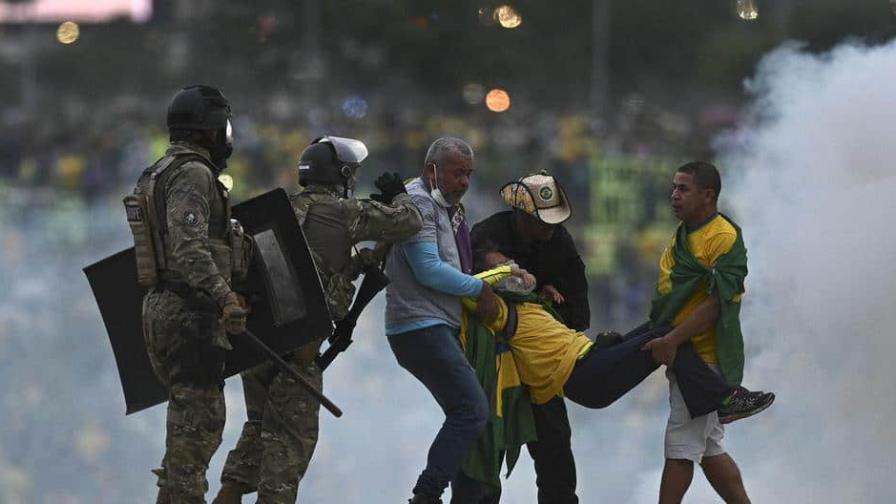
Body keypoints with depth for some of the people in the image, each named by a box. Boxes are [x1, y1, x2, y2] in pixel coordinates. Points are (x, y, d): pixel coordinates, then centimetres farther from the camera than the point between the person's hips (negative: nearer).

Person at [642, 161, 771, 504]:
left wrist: (673, 340, -25)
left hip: (704, 357, -10)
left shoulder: (724, 238, -15)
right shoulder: (683, 235, 16)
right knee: (709, 450, 13)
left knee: (681, 446, -7)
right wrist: (654, 335, 17)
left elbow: (717, 304, -21)